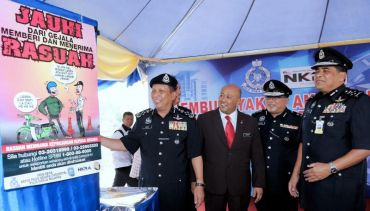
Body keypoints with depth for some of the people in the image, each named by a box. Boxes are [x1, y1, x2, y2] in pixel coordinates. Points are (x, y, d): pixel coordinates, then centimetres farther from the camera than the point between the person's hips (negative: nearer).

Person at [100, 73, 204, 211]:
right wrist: (97, 138, -5)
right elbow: (126, 144, 5)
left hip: (176, 188, -2)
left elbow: (195, 154, -4)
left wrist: (199, 184, -6)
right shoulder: (143, 118, 2)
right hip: (147, 186, 3)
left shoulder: (186, 119, -6)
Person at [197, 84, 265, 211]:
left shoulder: (250, 122, 1)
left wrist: (258, 183, 1)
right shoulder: (204, 119, -4)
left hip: (241, 185, 2)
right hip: (213, 184, -1)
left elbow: (257, 156, 3)